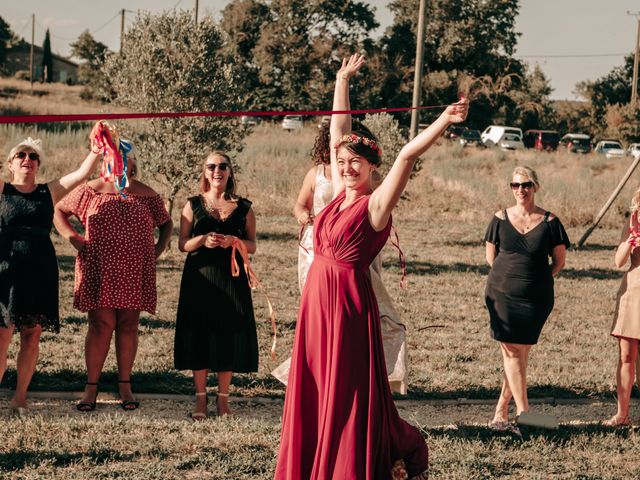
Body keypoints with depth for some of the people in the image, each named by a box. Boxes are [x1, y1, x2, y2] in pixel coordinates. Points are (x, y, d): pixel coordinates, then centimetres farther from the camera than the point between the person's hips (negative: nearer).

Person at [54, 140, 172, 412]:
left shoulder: (146, 195, 9)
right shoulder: (91, 191, 6)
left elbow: (166, 224, 21)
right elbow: (59, 211, 13)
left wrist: (158, 249, 7)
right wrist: (72, 238, 0)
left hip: (135, 272, 2)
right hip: (99, 270, -1)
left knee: (128, 326, 4)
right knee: (101, 325, -4)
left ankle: (125, 386, 10)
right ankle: (91, 386, 1)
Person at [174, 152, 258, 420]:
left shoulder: (243, 208, 6)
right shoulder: (193, 205, 6)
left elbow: (252, 246, 7)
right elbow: (183, 244, 4)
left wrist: (234, 241, -13)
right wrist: (203, 240, -15)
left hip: (231, 277, 0)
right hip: (199, 277, 0)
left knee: (229, 335, 0)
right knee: (199, 336, -1)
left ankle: (223, 398, 11)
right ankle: (200, 398, 9)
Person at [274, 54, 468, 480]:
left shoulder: (376, 204, -9)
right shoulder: (340, 195, 8)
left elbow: (407, 155, -22)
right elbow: (338, 133, 16)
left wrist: (443, 122, -32)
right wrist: (343, 80, 22)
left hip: (349, 302, -7)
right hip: (317, 300, 7)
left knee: (349, 395, 0)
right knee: (313, 393, 11)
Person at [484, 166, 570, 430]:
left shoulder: (549, 221, 0)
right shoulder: (501, 218, 3)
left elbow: (559, 261, 8)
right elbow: (490, 255, 13)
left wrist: (537, 279, 2)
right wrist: (511, 276, 7)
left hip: (535, 299, 0)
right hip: (502, 295, 0)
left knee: (521, 354, 2)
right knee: (511, 352, -7)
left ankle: (500, 414, 10)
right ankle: (523, 412, -7)